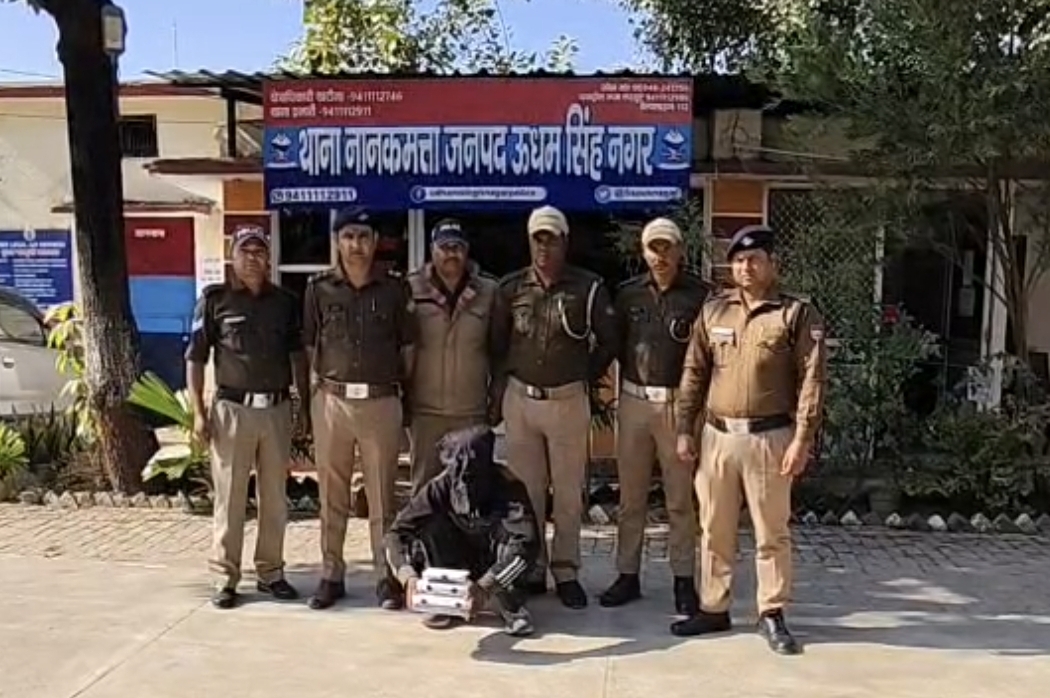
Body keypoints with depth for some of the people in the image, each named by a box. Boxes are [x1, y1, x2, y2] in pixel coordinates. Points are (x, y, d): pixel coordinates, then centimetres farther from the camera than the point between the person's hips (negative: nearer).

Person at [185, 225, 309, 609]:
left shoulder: (285, 302, 9)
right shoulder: (215, 300, 0)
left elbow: (299, 356, 14)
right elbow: (195, 359, 0)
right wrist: (198, 411, -7)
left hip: (277, 409, 3)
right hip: (233, 409, -3)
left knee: (275, 497, 10)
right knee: (230, 498, 3)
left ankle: (270, 572, 22)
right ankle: (226, 578, 13)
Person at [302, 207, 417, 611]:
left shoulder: (395, 289, 4)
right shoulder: (319, 289, 4)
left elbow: (407, 348, 8)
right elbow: (310, 348, 9)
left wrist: (404, 394, 5)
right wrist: (324, 385, 4)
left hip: (381, 402, -1)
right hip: (331, 402, 1)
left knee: (382, 496, 6)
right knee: (331, 496, 8)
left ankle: (386, 576, 16)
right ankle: (331, 575, 20)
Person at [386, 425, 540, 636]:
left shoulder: (508, 487, -26)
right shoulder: (441, 487, -19)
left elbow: (527, 544, -38)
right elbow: (397, 532, -22)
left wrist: (485, 585, -49)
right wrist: (409, 576, -40)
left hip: (499, 567, -2)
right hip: (457, 569, 2)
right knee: (432, 523, -24)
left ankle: (510, 605, -18)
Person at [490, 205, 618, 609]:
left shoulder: (588, 288, -4)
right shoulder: (511, 288, 2)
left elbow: (607, 341, 6)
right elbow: (496, 343, 12)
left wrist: (587, 377, 8)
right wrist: (506, 382, 9)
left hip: (569, 399, -2)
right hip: (520, 398, 2)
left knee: (568, 491, 5)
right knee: (525, 489, 8)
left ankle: (566, 572, 16)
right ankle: (531, 570, 19)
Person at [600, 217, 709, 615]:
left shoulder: (698, 295, -4)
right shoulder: (629, 294, 7)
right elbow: (617, 344, 12)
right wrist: (621, 389, 4)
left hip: (679, 403, -3)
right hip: (634, 401, 3)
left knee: (680, 498, 4)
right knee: (630, 496, 10)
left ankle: (684, 579, 15)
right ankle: (627, 575, 21)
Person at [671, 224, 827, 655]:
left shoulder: (797, 314, -3)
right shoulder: (713, 311, 9)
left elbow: (811, 381, -6)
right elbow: (694, 374, 11)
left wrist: (802, 439, -13)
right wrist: (685, 429, 6)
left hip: (769, 438, -4)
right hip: (717, 436, 4)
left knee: (771, 531, 5)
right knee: (715, 529, 11)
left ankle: (771, 615, 18)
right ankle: (713, 609, 23)